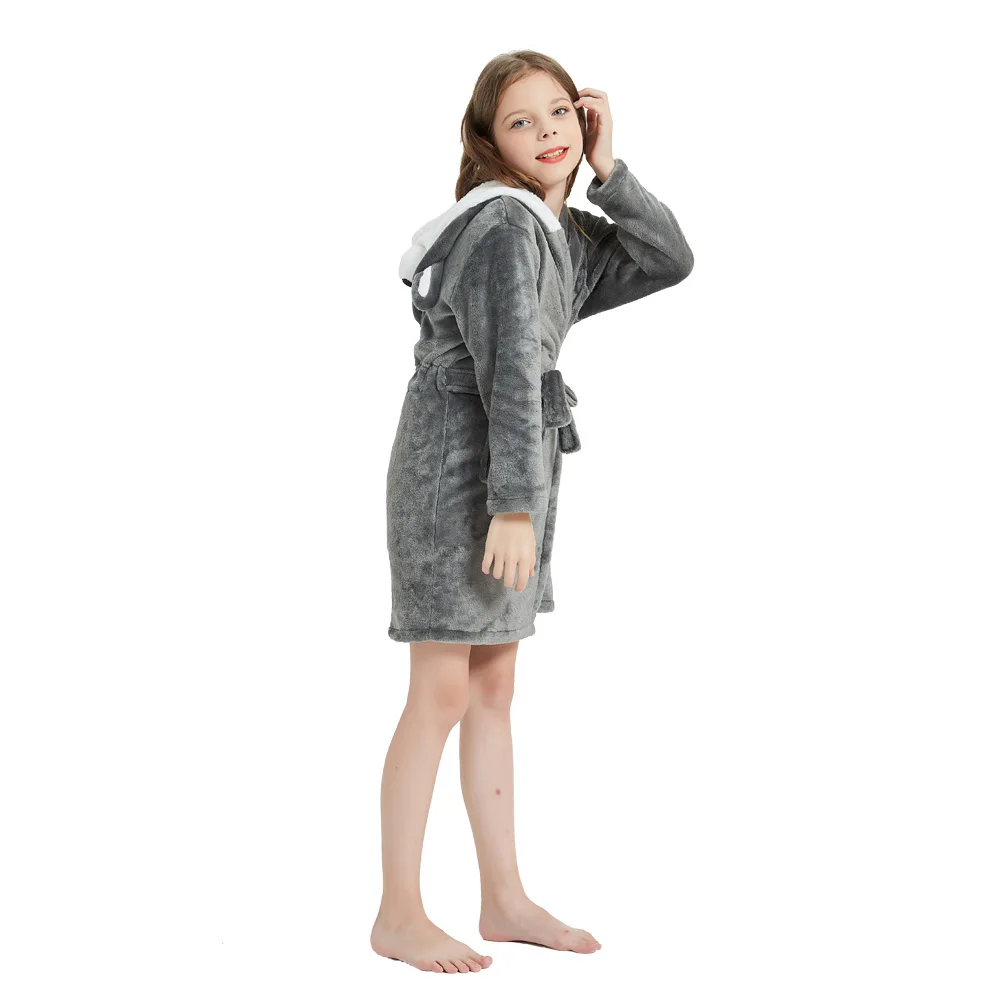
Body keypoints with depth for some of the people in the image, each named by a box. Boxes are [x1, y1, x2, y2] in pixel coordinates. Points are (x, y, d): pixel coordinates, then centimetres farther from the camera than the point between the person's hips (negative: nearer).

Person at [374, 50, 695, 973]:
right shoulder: (504, 224, -15)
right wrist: (513, 506, -24)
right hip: (457, 468, -9)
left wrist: (609, 171, 1)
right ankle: (399, 915, 5)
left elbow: (671, 262, 10)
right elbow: (510, 369, -21)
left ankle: (505, 897, 20)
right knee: (443, 694, -5)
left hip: (514, 472, 9)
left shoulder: (566, 233, 12)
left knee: (494, 689, 12)